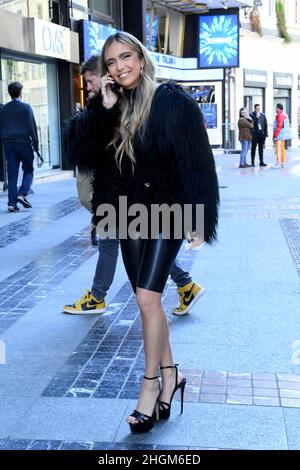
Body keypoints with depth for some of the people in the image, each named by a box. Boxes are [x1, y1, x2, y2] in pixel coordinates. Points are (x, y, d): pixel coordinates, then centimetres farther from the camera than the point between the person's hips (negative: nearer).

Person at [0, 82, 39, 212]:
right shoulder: (26, 107, -4)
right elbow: (32, 127, -7)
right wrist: (35, 143, -3)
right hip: (24, 143, -4)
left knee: (12, 174, 4)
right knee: (28, 170, 10)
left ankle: (12, 202, 1)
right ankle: (22, 194, -8)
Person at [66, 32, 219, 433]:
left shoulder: (172, 100, -8)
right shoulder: (113, 108, 8)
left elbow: (196, 160, -11)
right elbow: (81, 150, -2)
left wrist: (196, 218, -16)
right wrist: (102, 107, -11)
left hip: (166, 211, -6)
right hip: (131, 212, 6)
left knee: (147, 297, -12)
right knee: (149, 299, 10)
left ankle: (150, 384, 4)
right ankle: (170, 374, 25)